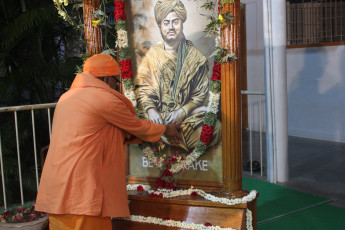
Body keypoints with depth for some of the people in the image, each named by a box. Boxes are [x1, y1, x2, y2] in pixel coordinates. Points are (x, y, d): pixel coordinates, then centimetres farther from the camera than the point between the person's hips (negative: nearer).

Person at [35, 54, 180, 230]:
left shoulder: (67, 97, 18)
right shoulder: (104, 98, -8)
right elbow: (137, 126, 5)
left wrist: (132, 136, 29)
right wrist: (166, 130, 21)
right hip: (79, 189, -9)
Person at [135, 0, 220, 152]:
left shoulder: (195, 56, 9)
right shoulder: (152, 54, 12)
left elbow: (202, 92, 3)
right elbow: (142, 87, 5)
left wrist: (183, 111, -12)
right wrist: (150, 109, -15)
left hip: (188, 114, 0)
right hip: (156, 115, 0)